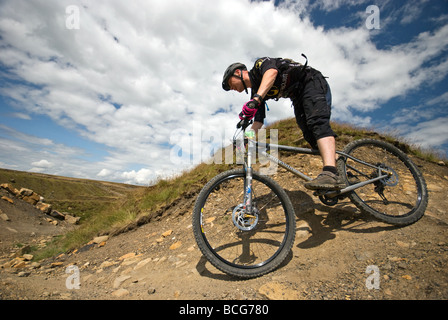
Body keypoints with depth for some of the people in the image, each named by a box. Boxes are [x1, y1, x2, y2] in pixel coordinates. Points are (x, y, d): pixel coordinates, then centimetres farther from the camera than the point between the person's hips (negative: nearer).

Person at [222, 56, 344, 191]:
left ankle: (331, 174, -47)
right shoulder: (256, 91, 12)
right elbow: (258, 120, 6)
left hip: (312, 82, -8)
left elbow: (272, 72, -32)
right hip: (298, 97, 9)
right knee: (310, 136, -8)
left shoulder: (259, 64, -7)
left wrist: (255, 100, -46)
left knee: (317, 121, -30)